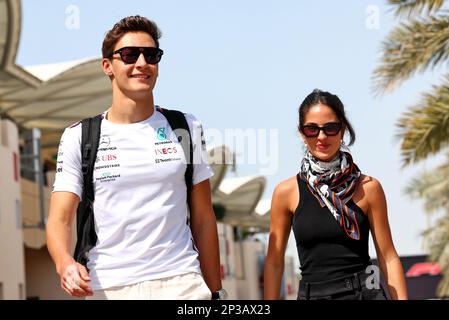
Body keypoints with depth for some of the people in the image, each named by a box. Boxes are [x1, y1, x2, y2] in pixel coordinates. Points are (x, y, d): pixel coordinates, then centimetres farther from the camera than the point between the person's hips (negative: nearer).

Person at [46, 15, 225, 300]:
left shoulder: (186, 128, 11)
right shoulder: (78, 137, 5)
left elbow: (203, 219, 11)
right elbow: (59, 219, -1)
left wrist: (215, 292, 7)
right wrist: (65, 263, -22)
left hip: (181, 282, 1)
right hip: (108, 286, -1)